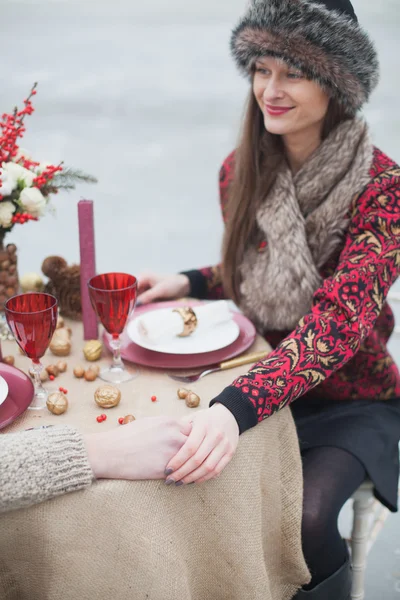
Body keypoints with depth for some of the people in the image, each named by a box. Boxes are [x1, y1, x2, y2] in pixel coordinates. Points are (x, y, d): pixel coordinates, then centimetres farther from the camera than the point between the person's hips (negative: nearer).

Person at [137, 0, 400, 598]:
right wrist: (186, 283, -8)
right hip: (259, 379, 5)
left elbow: (340, 317, -31)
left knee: (302, 515, -28)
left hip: (350, 397, -4)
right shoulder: (241, 170, -3)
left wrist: (237, 405, -44)